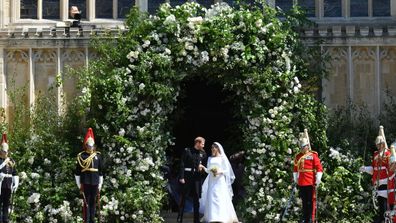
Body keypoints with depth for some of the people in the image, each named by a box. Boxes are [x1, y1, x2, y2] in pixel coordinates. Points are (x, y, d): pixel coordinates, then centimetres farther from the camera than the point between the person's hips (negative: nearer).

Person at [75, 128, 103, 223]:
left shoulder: (98, 156, 8)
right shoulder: (81, 156, 0)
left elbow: (100, 171, 12)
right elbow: (77, 172, 1)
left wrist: (100, 185, 10)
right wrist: (79, 184, -1)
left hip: (95, 183, 3)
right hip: (85, 183, -3)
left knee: (93, 202, 8)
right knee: (86, 202, -3)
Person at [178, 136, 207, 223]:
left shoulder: (203, 153, 10)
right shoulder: (187, 151, -2)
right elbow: (182, 164, -6)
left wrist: (202, 167, -3)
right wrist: (181, 177, -13)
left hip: (197, 178, 4)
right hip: (187, 177, -3)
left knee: (196, 199, 5)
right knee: (183, 198, 1)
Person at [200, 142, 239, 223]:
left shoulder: (222, 158, 1)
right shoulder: (210, 159, 15)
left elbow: (227, 170, -1)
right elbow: (208, 170, 13)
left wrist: (220, 172, -18)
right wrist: (204, 168, -6)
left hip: (220, 181, -5)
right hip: (212, 181, 5)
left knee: (221, 199, -11)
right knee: (211, 199, -2)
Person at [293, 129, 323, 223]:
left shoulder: (313, 155, -4)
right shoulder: (298, 156, 10)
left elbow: (319, 169, -7)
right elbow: (295, 169, 20)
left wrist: (317, 182, -10)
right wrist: (296, 180, 16)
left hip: (311, 183, -5)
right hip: (301, 183, 5)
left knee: (311, 202, -2)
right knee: (304, 202, 12)